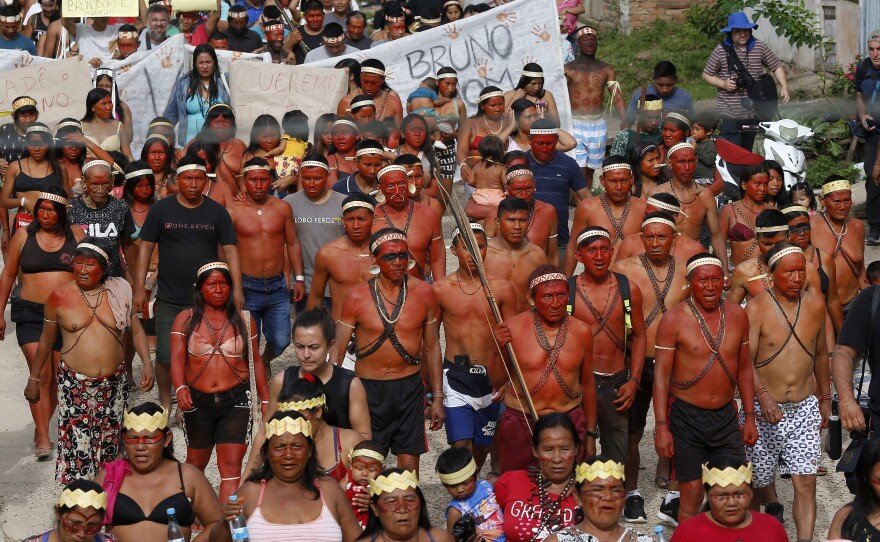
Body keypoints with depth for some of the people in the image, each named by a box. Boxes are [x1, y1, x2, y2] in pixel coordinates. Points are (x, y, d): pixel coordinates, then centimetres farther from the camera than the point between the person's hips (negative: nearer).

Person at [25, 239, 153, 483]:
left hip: (113, 383, 2)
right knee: (78, 449, -8)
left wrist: (147, 362, -2)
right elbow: (46, 340, 8)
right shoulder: (60, 296, -2)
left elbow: (136, 329, 11)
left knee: (109, 447, 10)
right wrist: (34, 378, 13)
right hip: (74, 385, -2)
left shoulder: (119, 292, 1)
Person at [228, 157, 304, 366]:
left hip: (278, 286, 3)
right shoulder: (233, 212, -4)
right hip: (247, 287, -2)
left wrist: (299, 278, 6)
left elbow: (292, 244, 12)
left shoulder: (282, 208, 5)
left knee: (281, 341, 5)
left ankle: (265, 361, 37)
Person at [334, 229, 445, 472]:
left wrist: (438, 397, 7)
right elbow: (337, 351, -1)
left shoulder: (423, 293, -1)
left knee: (409, 466, 4)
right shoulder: (357, 297, -7)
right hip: (368, 388, -1)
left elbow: (432, 347, 8)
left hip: (410, 388, 1)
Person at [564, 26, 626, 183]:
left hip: (598, 125, 3)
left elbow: (617, 98, 4)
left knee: (590, 170, 10)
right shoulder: (568, 69, 1)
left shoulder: (606, 69, 9)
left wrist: (624, 122, -10)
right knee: (579, 171, -12)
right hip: (575, 124, -3)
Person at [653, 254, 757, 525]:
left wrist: (750, 417, 10)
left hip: (726, 416, 4)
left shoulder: (737, 315, 3)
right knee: (692, 493, 1)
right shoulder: (674, 319, -9)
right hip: (687, 417, -4)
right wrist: (661, 426, -13)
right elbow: (661, 375, -9)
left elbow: (744, 368, 11)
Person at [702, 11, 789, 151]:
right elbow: (706, 75, 4)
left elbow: (776, 66, 10)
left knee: (747, 151, 12)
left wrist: (784, 86, -6)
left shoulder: (760, 47, 2)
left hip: (754, 112, 3)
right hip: (730, 113, -3)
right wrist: (723, 84, -13)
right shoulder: (721, 50, -3)